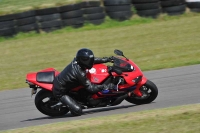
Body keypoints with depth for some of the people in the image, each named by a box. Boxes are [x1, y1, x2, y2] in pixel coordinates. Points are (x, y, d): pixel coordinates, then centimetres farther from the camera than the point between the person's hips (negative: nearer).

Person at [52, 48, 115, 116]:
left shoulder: (76, 61, -8)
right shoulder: (80, 73, -31)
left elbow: (93, 60, 11)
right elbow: (91, 88, -25)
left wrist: (105, 59, 12)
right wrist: (105, 87, -24)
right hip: (60, 92, -9)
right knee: (77, 111, -16)